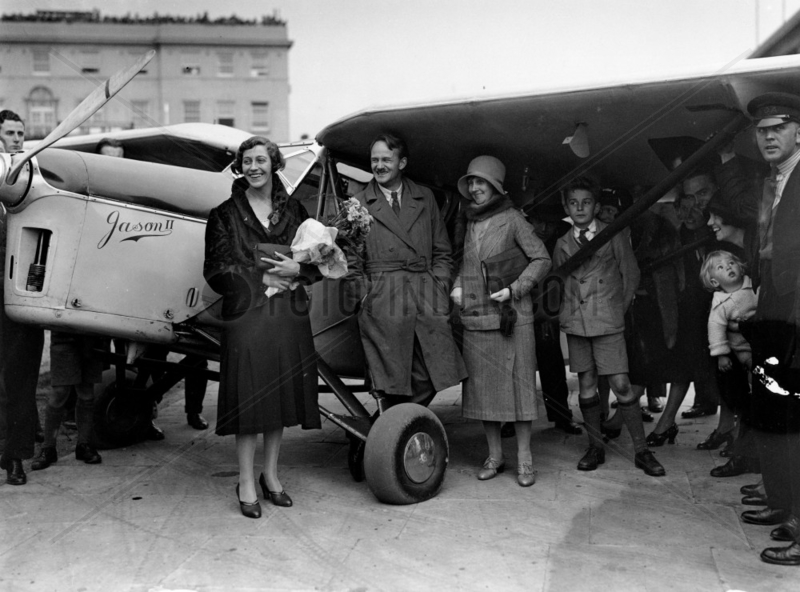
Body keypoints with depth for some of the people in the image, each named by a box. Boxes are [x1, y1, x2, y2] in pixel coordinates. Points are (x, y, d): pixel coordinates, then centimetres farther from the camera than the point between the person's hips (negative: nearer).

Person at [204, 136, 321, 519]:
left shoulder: (294, 211, 12)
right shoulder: (225, 214, 3)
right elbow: (216, 270, -2)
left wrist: (296, 269, -8)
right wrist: (261, 278, -10)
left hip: (289, 315, 3)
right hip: (246, 316, -3)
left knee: (281, 395, 8)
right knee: (249, 397, -3)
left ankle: (271, 475, 23)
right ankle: (246, 484, 8)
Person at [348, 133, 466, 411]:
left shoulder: (425, 198, 17)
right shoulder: (358, 204, 10)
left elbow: (442, 252, 17)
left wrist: (439, 288, 4)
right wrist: (364, 295, -3)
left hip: (427, 300, 2)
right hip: (382, 302, -2)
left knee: (430, 378, -2)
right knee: (388, 384, -3)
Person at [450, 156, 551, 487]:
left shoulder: (512, 219, -2)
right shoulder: (465, 221, 12)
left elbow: (542, 259, -3)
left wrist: (514, 289, -12)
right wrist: (456, 286, 7)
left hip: (512, 316, -4)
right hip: (474, 317, 5)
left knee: (518, 384, -1)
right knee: (483, 386, 7)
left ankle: (524, 459, 8)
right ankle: (494, 456, 19)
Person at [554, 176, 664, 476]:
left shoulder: (614, 236, 2)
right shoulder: (563, 244, 9)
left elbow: (631, 274, 7)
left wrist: (619, 308, 5)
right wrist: (567, 310, 8)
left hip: (608, 321, -3)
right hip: (576, 322, 3)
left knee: (621, 384, -8)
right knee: (586, 384, 5)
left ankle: (641, 451, 1)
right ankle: (596, 446, 16)